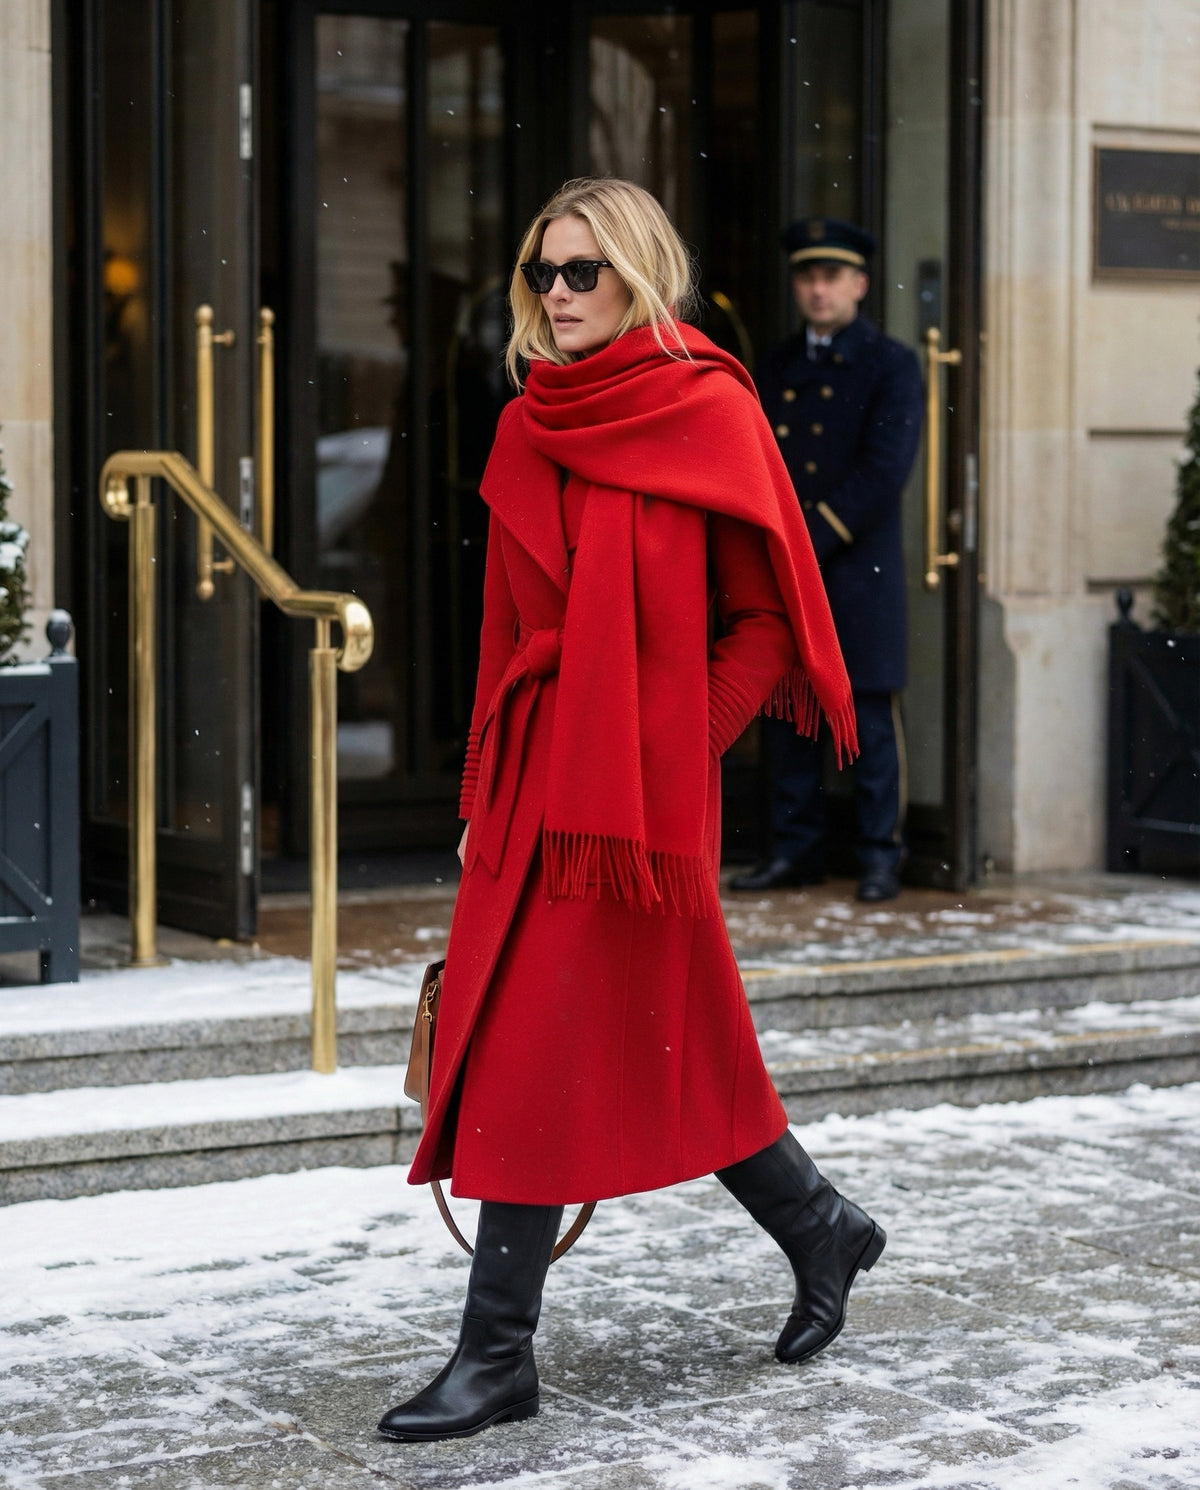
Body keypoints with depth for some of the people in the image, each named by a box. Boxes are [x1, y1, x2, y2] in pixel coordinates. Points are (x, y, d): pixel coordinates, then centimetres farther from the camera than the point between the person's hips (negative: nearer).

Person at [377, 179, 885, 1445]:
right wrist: (487, 793, 13)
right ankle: (822, 1233, 32)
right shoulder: (530, 428, 11)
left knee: (536, 1053, -7)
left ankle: (498, 1354, 1)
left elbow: (767, 620, -5)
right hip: (535, 773, 7)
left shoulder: (710, 411, -7)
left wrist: (677, 746, -12)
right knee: (661, 1044, 12)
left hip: (638, 782, -6)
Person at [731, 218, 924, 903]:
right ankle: (797, 849, 14)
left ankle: (882, 854, 3)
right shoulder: (777, 365, 15)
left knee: (871, 713, -3)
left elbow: (886, 469, -11)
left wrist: (811, 537, -14)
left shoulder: (892, 365, -1)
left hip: (858, 565, -5)